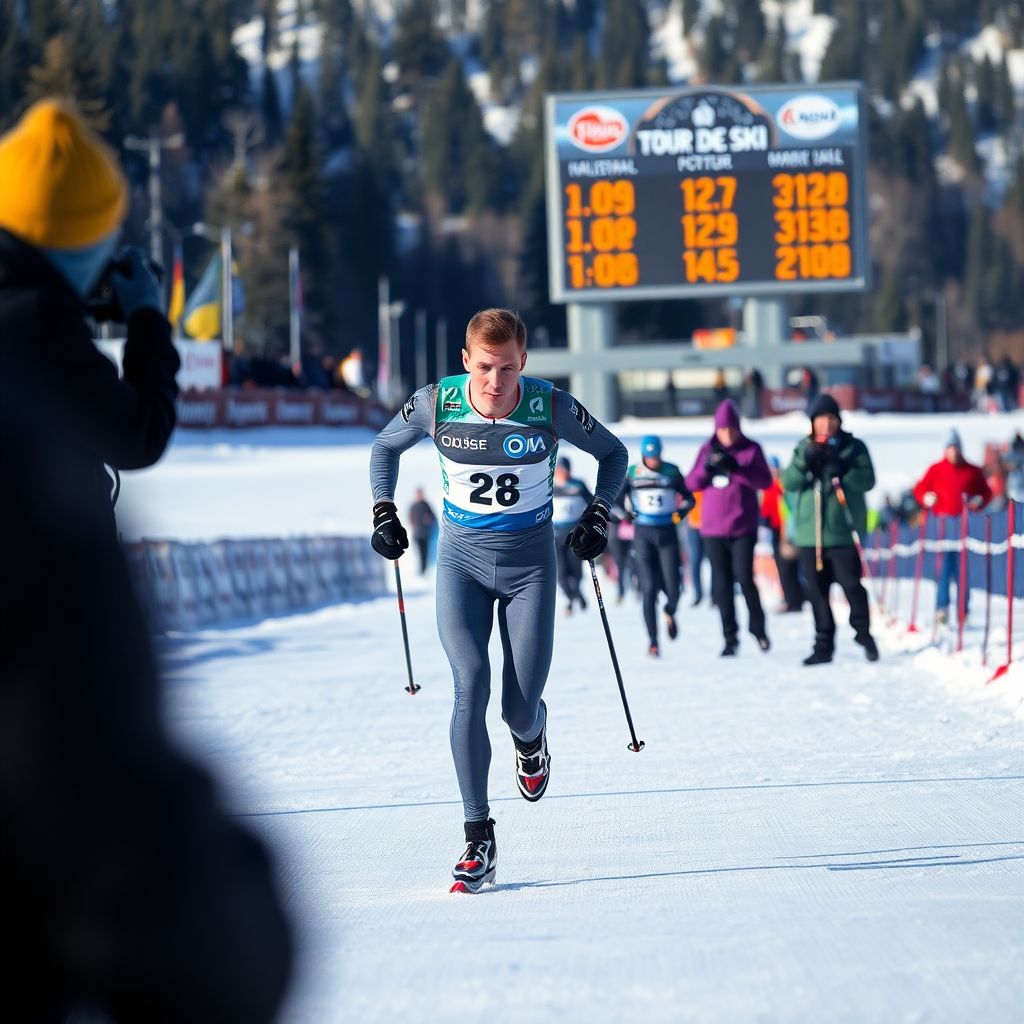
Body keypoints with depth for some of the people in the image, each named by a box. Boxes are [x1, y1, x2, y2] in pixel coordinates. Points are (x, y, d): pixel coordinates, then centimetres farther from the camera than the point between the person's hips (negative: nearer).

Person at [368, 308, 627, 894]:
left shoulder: (552, 408, -14)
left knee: (520, 709, -4)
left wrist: (598, 515, -7)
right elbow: (386, 446, 10)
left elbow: (613, 454, 4)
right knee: (471, 683, -19)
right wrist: (384, 512, 0)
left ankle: (531, 735, 38)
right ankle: (479, 840, -17)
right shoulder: (435, 405, -12)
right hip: (462, 560, 0)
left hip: (529, 564, 0)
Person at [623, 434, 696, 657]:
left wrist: (683, 508, -8)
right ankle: (652, 641, -1)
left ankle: (669, 613, 32)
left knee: (673, 589, -5)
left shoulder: (671, 471, 2)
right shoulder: (632, 473, 1)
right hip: (643, 534, -1)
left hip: (667, 532, 1)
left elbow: (688, 497, 11)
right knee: (649, 588, -8)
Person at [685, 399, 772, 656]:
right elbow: (691, 483, 3)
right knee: (722, 583, 4)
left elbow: (765, 481, -11)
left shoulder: (751, 449, 0)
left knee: (744, 577, -12)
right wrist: (706, 467, -16)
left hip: (743, 527, -3)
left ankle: (757, 625, 10)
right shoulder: (707, 449, 7)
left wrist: (737, 468, -24)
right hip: (713, 528, 3)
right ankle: (730, 637, 10)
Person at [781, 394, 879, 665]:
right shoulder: (803, 448, 12)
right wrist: (805, 462, -16)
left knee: (851, 585, -6)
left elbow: (867, 480, -8)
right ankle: (823, 645, 11)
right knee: (817, 591, 5)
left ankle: (863, 632, 15)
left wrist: (840, 468, -24)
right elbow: (788, 482, 2)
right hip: (810, 533, 3)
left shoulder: (854, 447, 3)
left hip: (843, 531, -3)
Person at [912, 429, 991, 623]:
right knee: (944, 564, -6)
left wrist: (978, 501, -2)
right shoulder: (936, 469, 7)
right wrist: (927, 498, -7)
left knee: (961, 565, 0)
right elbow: (920, 489, 12)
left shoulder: (972, 471, 10)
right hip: (942, 520, -1)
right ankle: (942, 607, -6)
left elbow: (986, 492, 17)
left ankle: (963, 608, 4)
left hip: (963, 521, 1)